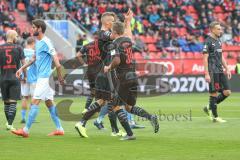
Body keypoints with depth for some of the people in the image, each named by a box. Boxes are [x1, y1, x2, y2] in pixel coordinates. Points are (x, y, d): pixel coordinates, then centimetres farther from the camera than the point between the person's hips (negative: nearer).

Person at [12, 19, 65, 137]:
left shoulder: (46, 42, -15)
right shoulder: (37, 42, 14)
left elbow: (56, 60, -18)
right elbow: (35, 58, 27)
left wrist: (60, 77, -18)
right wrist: (22, 68, 22)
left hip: (45, 77, -10)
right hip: (41, 77, 10)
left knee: (35, 102, -11)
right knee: (49, 103, 11)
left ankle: (26, 130, -11)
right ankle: (59, 129, 15)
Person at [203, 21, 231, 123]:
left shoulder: (218, 41, 16)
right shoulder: (208, 41, -10)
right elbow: (205, 58, -14)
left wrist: (227, 69, 17)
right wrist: (207, 74, -19)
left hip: (220, 71, 8)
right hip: (213, 72, -8)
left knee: (227, 92, 5)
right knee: (214, 94, -3)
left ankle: (209, 108, 17)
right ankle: (215, 117, 5)